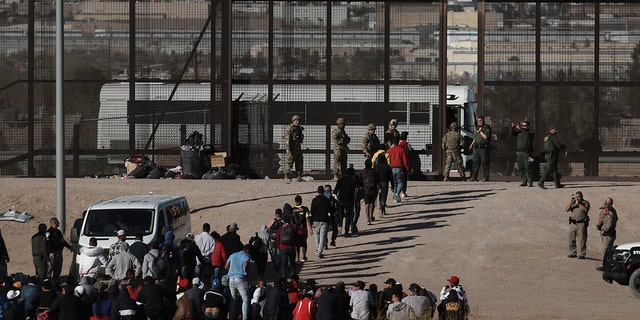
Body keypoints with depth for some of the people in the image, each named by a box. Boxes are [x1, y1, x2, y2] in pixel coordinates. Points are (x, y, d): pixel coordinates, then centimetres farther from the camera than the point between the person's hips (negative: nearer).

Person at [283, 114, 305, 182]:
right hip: (292, 148, -8)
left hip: (298, 148, 8)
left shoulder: (299, 128, 15)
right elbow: (287, 139, -14)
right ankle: (286, 177, -1)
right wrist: (287, 149, -19)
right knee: (289, 162, -6)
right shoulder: (289, 129, -8)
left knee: (299, 163, 7)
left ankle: (299, 177, 11)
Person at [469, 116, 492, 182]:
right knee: (475, 162, 5)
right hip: (477, 148, 8)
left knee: (484, 163, -7)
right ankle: (474, 177, 8)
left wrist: (480, 131, -12)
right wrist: (472, 144, 19)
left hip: (484, 148, -8)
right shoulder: (478, 128, 20)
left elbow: (485, 137, -18)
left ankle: (486, 177, -4)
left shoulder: (486, 127, -6)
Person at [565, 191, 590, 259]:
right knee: (572, 239, 6)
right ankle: (573, 253, 14)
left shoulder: (585, 203, 5)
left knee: (581, 239, -8)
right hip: (572, 223, 4)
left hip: (581, 224, -4)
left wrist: (578, 203, -11)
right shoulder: (572, 203, 16)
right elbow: (566, 209, 4)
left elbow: (586, 209, -14)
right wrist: (571, 202, -10)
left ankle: (581, 254, -6)